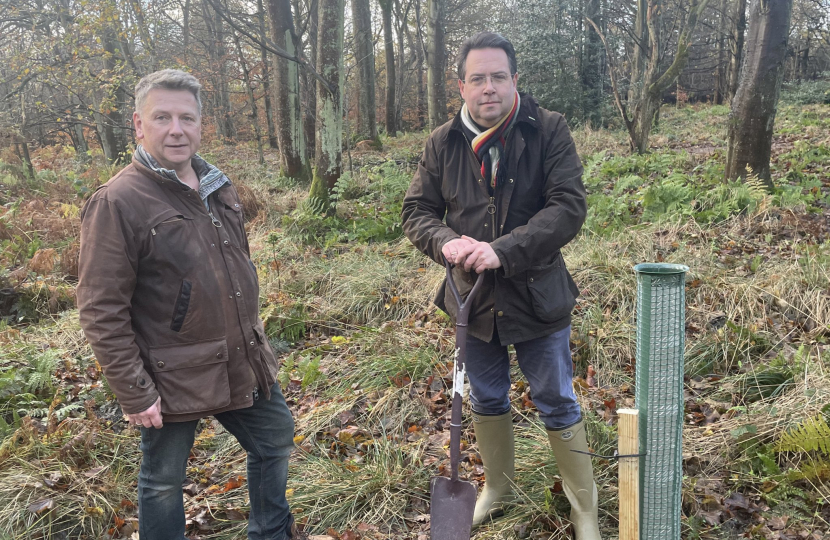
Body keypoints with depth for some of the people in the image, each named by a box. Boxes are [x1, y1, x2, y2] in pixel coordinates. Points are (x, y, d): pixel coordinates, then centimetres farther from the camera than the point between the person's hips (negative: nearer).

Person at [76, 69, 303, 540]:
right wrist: (135, 393, -17)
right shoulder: (118, 202, -17)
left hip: (245, 364, 7)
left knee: (275, 442, 21)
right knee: (163, 481, 12)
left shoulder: (218, 186, 6)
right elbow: (102, 313, -18)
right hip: (174, 379, -7)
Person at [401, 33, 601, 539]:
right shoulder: (443, 143, -2)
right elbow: (417, 210, 2)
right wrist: (446, 242, -20)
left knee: (558, 405, 10)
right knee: (488, 402, 21)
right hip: (474, 297, 3)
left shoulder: (549, 130, -12)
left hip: (537, 295, -3)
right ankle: (497, 488, 45)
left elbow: (568, 207, -19)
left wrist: (504, 251, -29)